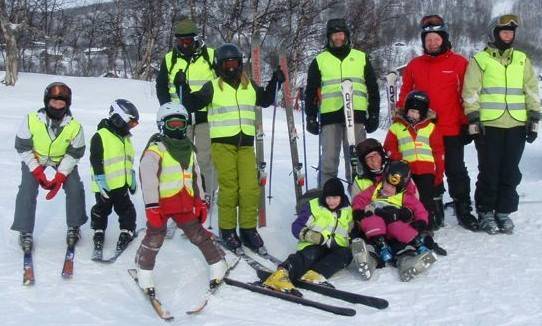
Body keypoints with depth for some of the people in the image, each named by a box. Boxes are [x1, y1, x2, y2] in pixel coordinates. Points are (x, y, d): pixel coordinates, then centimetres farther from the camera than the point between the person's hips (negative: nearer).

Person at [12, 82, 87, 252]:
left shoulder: (75, 126, -26)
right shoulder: (31, 120, -29)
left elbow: (74, 153, -14)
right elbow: (23, 148, -17)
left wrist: (60, 177, -21)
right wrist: (38, 172, -22)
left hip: (62, 159, 1)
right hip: (34, 158, -1)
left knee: (75, 188, -12)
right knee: (27, 189, -15)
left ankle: (74, 226, 10)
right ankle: (25, 231, 0)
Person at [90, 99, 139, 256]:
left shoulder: (125, 138, 10)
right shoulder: (100, 137, -16)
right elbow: (96, 160, -18)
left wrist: (132, 178, 21)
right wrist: (101, 181, -21)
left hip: (122, 183, 7)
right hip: (105, 185, -7)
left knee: (126, 209, 13)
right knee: (102, 209, 12)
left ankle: (127, 231, 23)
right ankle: (99, 231, 24)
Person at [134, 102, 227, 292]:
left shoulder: (189, 149, 14)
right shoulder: (155, 149, -8)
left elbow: (196, 176, 21)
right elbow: (148, 178, -14)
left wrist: (200, 201, 17)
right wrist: (152, 206, -19)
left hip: (185, 204, 5)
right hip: (162, 203, -5)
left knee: (198, 235, 10)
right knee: (154, 238, 0)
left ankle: (218, 265, 21)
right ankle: (144, 272, 18)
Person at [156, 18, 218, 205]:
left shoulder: (211, 56, 2)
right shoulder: (169, 59, 8)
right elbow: (161, 86, 13)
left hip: (205, 114, -2)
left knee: (205, 158, -1)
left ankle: (207, 194, 10)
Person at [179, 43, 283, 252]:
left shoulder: (250, 86, 15)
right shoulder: (213, 87, 4)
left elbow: (265, 101, 29)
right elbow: (191, 105, 3)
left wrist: (274, 83, 18)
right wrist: (184, 88, -10)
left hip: (246, 144, 3)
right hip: (222, 143, -3)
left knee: (251, 187, -3)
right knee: (228, 187, -5)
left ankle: (248, 229, 10)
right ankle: (227, 230, 8)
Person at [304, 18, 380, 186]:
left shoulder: (361, 58, 13)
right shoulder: (319, 60, 12)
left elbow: (373, 89, 13)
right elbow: (311, 91, 12)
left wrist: (373, 115, 6)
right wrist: (311, 117, 5)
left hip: (356, 114, 0)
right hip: (329, 115, 0)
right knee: (329, 159, 0)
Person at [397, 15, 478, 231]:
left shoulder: (459, 63, -1)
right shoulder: (414, 66, 7)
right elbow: (404, 96, 11)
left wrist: (466, 124, -3)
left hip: (452, 131, -3)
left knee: (456, 171, 5)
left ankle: (463, 210, 15)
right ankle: (435, 211, 22)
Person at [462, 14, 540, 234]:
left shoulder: (522, 59, 14)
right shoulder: (480, 59, 3)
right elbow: (470, 92, -2)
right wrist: (473, 120, -9)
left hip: (516, 125, 3)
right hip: (488, 125, -3)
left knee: (510, 172, 6)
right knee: (489, 172, 0)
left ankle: (504, 212, 17)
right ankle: (485, 212, 12)